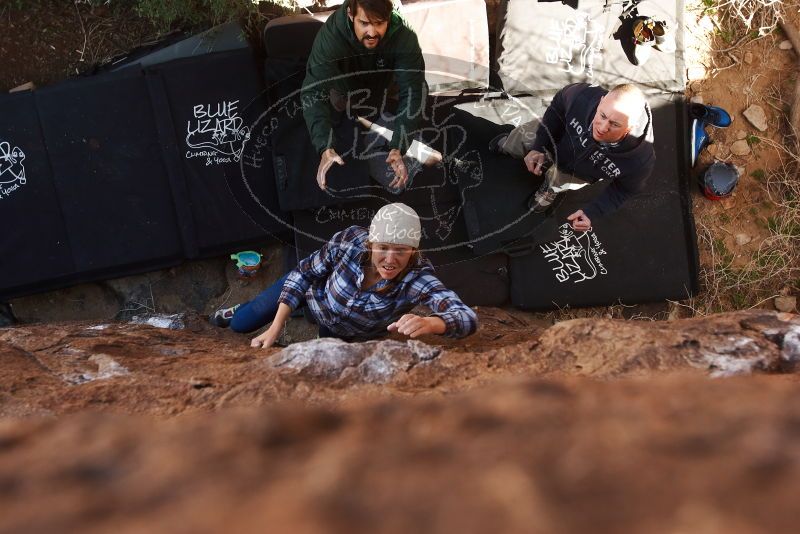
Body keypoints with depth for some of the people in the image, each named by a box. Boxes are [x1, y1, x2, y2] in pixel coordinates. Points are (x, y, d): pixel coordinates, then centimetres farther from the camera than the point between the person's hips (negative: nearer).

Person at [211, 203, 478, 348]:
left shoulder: (418, 277, -42)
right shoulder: (351, 240, -37)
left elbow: (467, 317, -56)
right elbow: (304, 274, -20)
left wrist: (429, 323, -76)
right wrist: (275, 329, -24)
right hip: (313, 290, 0)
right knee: (240, 325, 18)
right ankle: (238, 311, 55)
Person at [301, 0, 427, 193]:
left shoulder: (404, 37, -38)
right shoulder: (331, 35, -41)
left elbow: (411, 92, -39)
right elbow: (313, 92, -44)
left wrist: (398, 149, -51)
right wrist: (325, 149, -58)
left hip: (384, 73, 2)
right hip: (346, 75, -1)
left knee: (419, 88, -17)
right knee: (338, 102, -23)